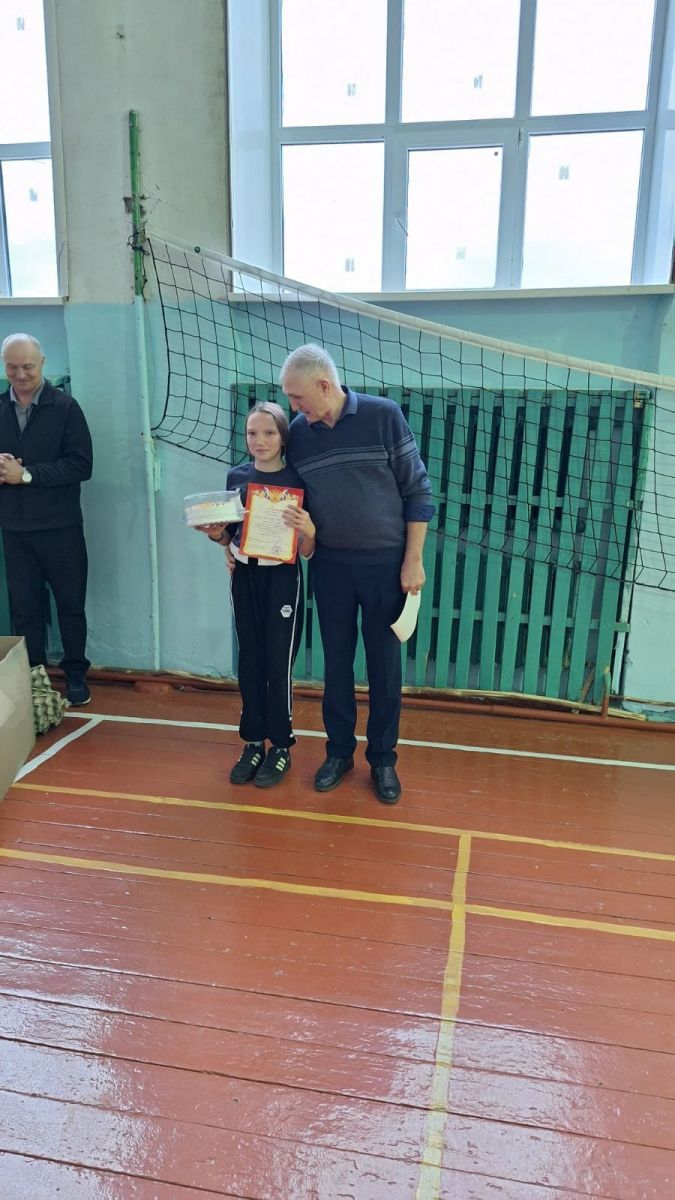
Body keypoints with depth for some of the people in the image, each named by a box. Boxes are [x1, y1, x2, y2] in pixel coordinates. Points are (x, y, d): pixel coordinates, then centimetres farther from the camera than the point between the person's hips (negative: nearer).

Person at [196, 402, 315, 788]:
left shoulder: (297, 481, -8)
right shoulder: (236, 476, 4)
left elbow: (307, 551, -8)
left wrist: (308, 528, -28)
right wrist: (215, 534, -6)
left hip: (282, 578, -4)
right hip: (244, 577, 4)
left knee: (279, 663, 1)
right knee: (250, 662, 10)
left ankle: (281, 746, 17)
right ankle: (253, 743, 23)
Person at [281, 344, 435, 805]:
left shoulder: (383, 415, -10)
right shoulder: (298, 432, 0)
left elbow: (418, 490, -7)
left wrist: (413, 559, -10)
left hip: (385, 563, -3)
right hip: (330, 565, 3)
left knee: (384, 665, 6)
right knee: (337, 662, 11)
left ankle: (383, 759, 22)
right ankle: (339, 751, 27)